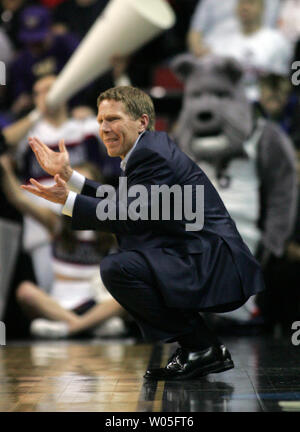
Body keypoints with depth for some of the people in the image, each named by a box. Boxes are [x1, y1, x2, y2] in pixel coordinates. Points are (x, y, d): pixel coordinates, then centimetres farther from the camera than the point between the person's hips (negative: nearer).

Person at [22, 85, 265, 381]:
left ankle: (202, 348, -10)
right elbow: (119, 204, 21)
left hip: (216, 269, -11)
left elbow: (128, 217, -20)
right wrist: (68, 176, 18)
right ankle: (193, 346, 16)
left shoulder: (153, 154, -14)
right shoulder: (151, 148, 17)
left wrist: (66, 200, -18)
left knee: (117, 268, -24)